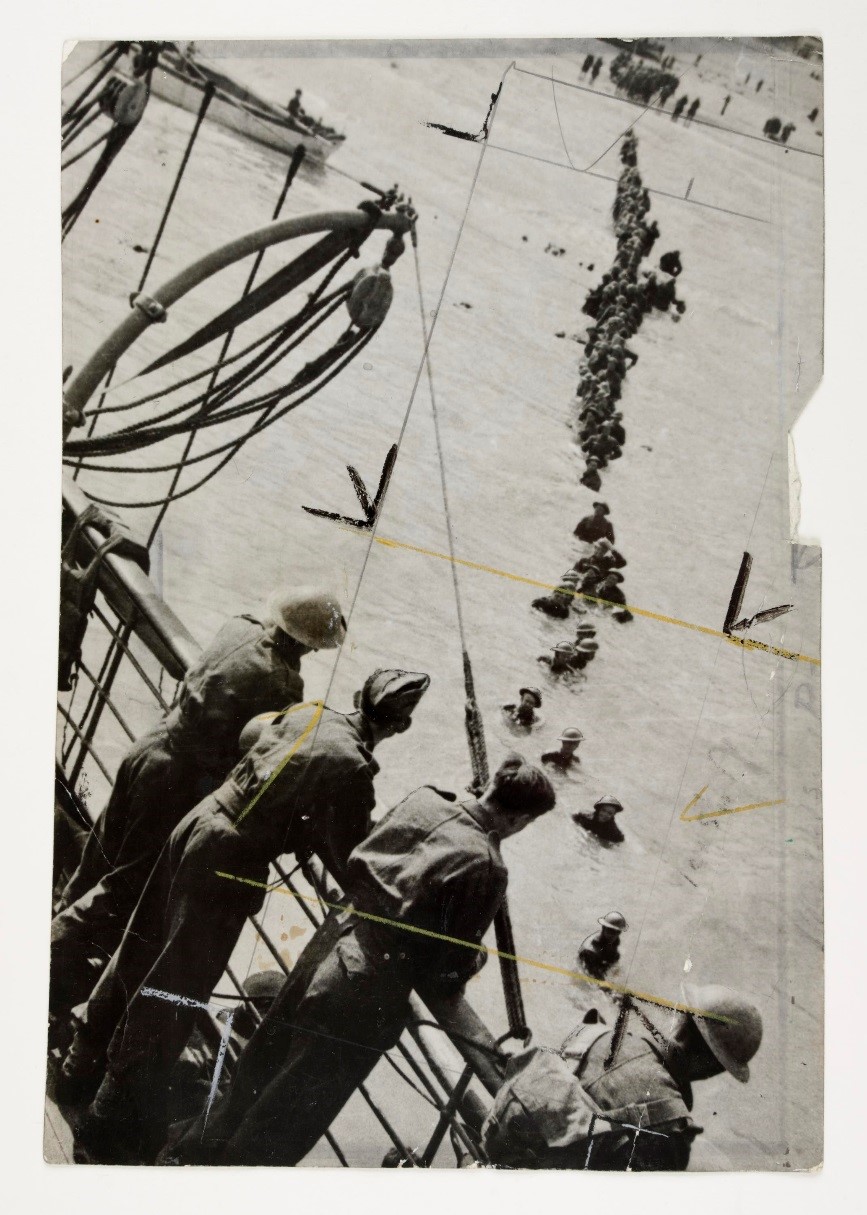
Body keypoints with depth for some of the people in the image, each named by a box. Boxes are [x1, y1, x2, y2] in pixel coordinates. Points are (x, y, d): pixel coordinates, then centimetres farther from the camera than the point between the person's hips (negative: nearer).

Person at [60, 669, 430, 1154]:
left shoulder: (305, 715, 2)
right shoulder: (353, 769, -18)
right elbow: (348, 860, -14)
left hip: (199, 824, 8)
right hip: (234, 862, -7)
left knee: (142, 948, 21)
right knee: (176, 986, 7)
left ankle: (86, 1059, 40)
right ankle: (122, 1106, 21)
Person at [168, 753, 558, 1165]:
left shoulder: (423, 799, -2)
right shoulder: (485, 868, -20)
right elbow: (444, 974, -13)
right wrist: (474, 960, 6)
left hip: (326, 956, 7)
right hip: (365, 1002, -6)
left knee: (254, 1076, 26)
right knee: (285, 1120, 14)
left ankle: (189, 1154, 44)